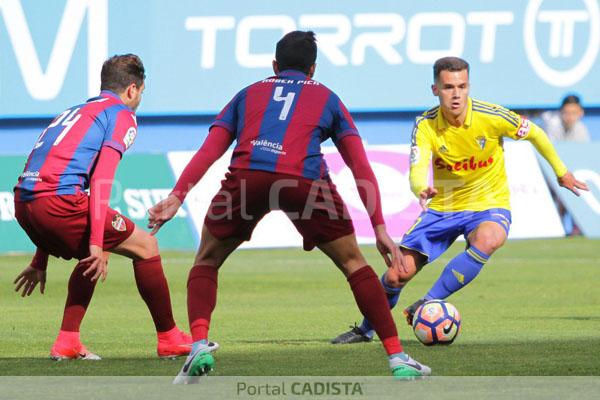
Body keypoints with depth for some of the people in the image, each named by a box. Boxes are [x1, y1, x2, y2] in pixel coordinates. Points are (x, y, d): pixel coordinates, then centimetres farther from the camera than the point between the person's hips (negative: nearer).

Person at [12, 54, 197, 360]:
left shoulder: (74, 112, 31)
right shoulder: (122, 116, 7)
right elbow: (101, 179, -9)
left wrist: (41, 260, 35)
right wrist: (96, 244, -14)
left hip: (22, 200, 8)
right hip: (59, 200, -8)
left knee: (92, 259, 30)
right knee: (146, 246, 8)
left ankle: (67, 342, 17)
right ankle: (169, 339, 13)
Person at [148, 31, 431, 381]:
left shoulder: (249, 94, 33)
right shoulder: (327, 98, 30)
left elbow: (209, 151, 19)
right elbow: (360, 166, 22)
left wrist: (176, 198, 12)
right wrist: (380, 227, 22)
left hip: (247, 175, 1)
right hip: (305, 179, -1)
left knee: (207, 262, 21)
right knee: (353, 263, 17)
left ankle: (200, 347, -1)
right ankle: (397, 358, 11)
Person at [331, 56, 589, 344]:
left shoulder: (490, 117, -18)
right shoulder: (426, 126, -14)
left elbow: (534, 134, 0)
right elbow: (417, 172, -26)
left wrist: (561, 172, 9)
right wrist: (422, 190, -50)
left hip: (488, 205, -2)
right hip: (442, 208, 2)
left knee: (486, 240, -39)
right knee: (397, 275, -5)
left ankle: (428, 304, -28)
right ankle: (366, 329, 23)